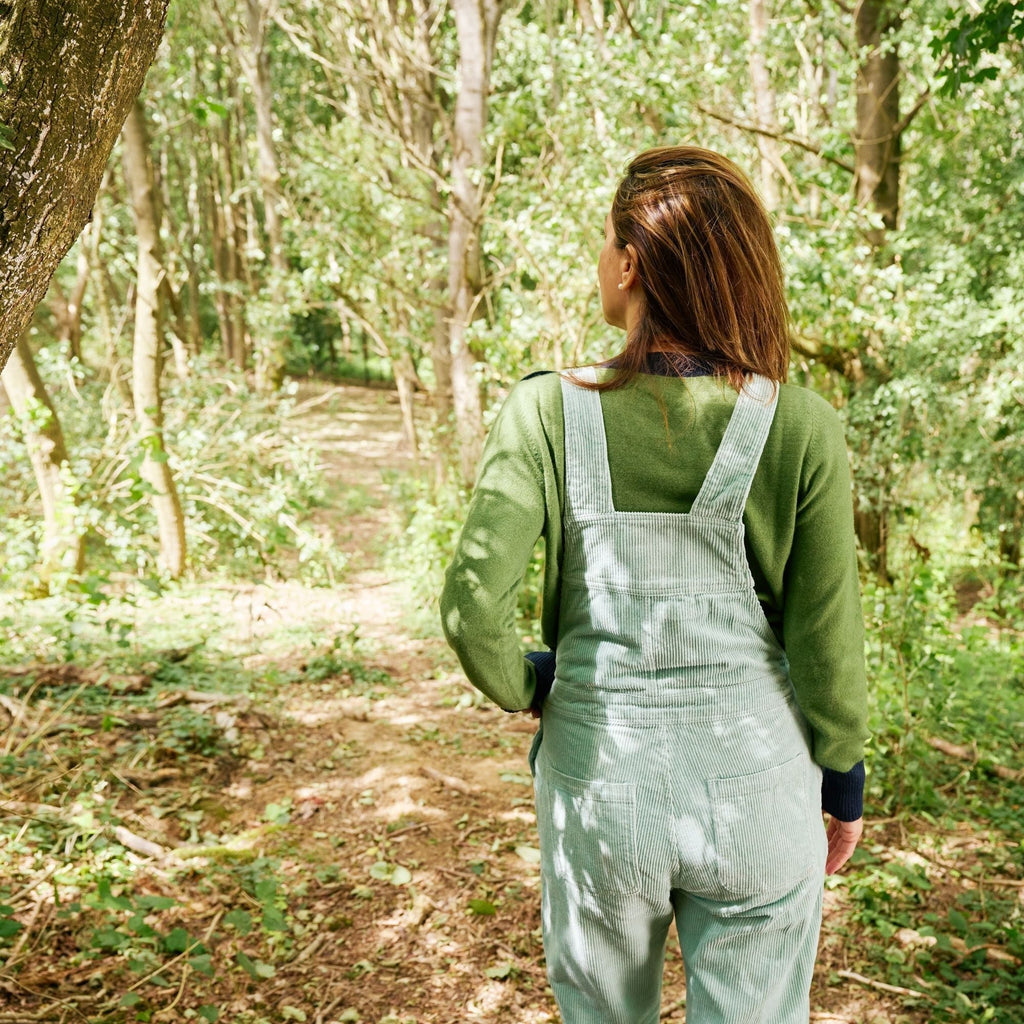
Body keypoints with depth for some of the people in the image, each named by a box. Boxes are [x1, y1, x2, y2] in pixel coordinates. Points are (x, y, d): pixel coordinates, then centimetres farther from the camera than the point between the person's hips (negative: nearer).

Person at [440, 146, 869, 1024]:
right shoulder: (802, 430, -13)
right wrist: (843, 781, 8)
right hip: (757, 792, 0)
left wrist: (521, 687, 3)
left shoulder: (548, 411, -14)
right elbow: (827, 639, -8)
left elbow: (472, 602, -18)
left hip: (600, 778, 0)